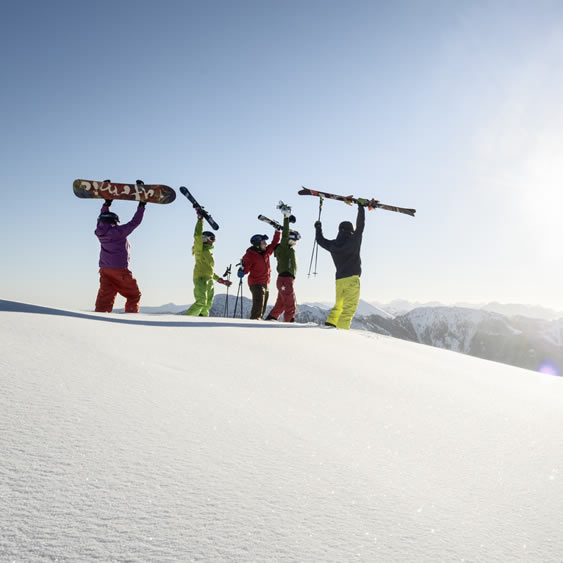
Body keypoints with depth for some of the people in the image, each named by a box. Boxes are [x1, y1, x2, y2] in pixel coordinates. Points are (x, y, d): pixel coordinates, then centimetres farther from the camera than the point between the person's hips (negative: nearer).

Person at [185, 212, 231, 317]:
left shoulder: (208, 252, 23)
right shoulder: (199, 248, 0)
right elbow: (197, 234, -18)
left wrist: (220, 280, 26)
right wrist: (200, 219, -16)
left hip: (209, 280, 9)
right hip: (201, 278, -9)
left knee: (207, 305, 8)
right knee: (201, 302, -21)